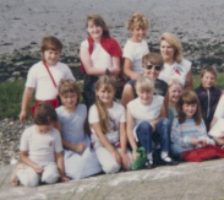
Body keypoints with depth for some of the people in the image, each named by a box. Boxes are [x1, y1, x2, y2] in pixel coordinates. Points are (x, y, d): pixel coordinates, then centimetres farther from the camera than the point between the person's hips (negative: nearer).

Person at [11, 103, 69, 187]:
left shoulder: (55, 133, -6)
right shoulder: (28, 133, -9)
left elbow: (59, 155, -2)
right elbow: (23, 155, -1)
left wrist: (62, 175, -5)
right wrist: (34, 167, -17)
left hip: (49, 164, 0)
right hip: (32, 165, 0)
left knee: (52, 177, -34)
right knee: (31, 182, -29)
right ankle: (20, 171, 5)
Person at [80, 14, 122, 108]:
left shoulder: (112, 43, 5)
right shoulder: (85, 45, 2)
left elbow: (116, 69, -3)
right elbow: (89, 69, -5)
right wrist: (108, 70, -11)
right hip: (92, 82, -1)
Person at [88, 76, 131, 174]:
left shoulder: (120, 108, 1)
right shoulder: (95, 109, -9)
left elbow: (122, 132, -2)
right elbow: (99, 134, -12)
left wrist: (123, 152, -15)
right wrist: (113, 152, -18)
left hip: (117, 143, 3)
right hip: (101, 144, -3)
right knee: (112, 167, -30)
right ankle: (105, 158, 2)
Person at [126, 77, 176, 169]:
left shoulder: (159, 100, -10)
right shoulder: (132, 106, -18)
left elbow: (162, 117, 5)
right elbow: (129, 129, -17)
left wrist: (154, 122, -19)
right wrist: (134, 149, -23)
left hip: (156, 134, 3)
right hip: (140, 136, -3)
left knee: (166, 121, -26)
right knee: (145, 124, -34)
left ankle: (164, 155, -21)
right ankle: (149, 157, -24)